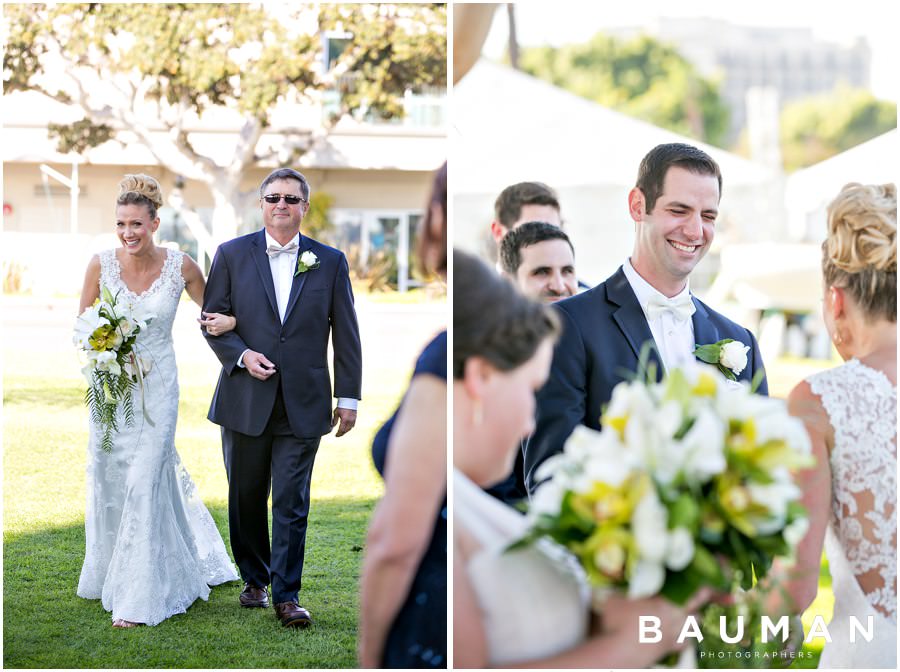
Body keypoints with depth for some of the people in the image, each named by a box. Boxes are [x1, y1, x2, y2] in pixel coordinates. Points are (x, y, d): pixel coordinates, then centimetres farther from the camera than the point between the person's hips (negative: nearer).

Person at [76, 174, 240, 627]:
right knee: (108, 479, 13)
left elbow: (212, 311, 6)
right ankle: (112, 575, 37)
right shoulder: (101, 264, -7)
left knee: (144, 481, -7)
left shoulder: (180, 266, -9)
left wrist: (228, 321, -16)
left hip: (157, 386, -2)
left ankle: (138, 599, 1)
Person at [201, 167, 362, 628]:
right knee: (246, 498, 12)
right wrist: (241, 355, -13)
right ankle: (255, 579, 29)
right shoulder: (232, 254, 4)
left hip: (302, 404, -1)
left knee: (292, 502, -4)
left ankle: (286, 596, 2)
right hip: (245, 401, 1)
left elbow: (345, 334, 6)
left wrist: (348, 398, 3)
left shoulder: (330, 261, 5)